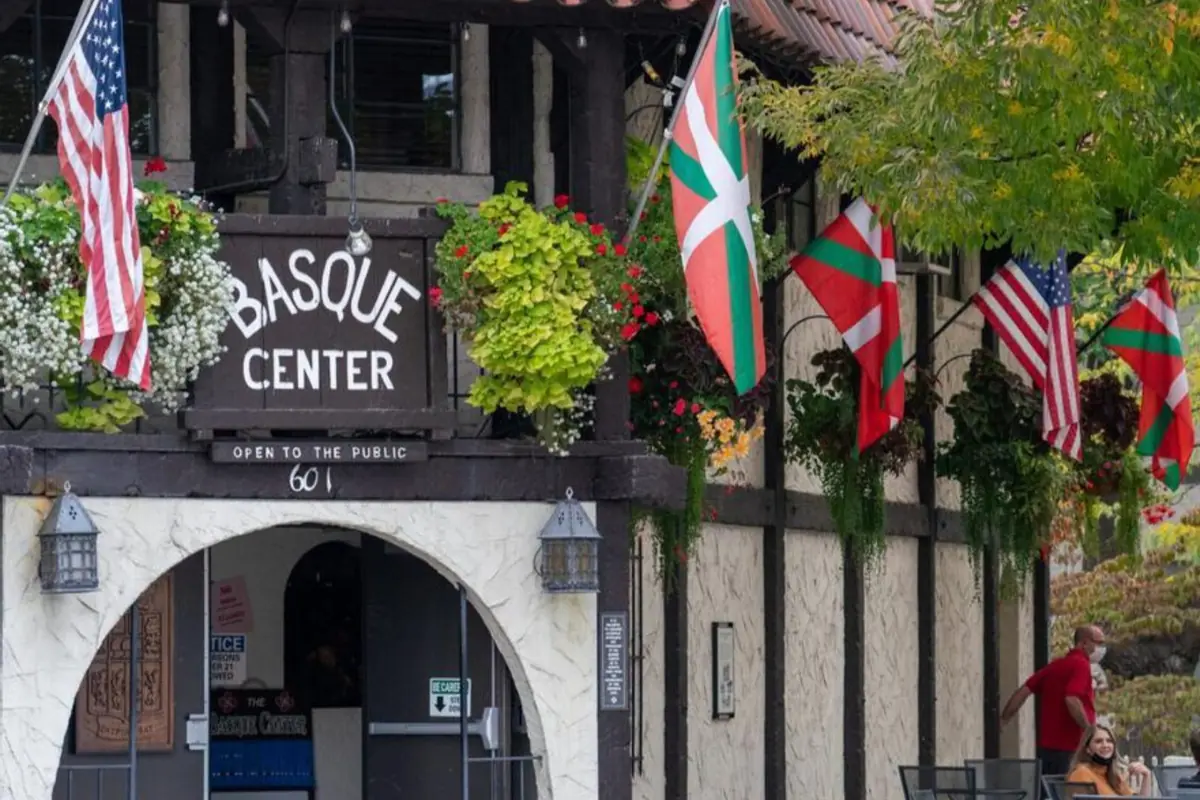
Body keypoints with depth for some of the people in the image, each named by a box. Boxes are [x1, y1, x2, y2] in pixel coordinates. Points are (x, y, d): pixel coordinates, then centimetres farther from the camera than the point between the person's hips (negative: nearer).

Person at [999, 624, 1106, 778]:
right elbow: (1072, 700, -24)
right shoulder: (1081, 664, -10)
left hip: (1047, 745, 8)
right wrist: (1089, 731, -19)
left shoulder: (1055, 665, 16)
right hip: (1068, 748, -8)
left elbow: (1024, 691, 13)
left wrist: (1003, 719, 17)